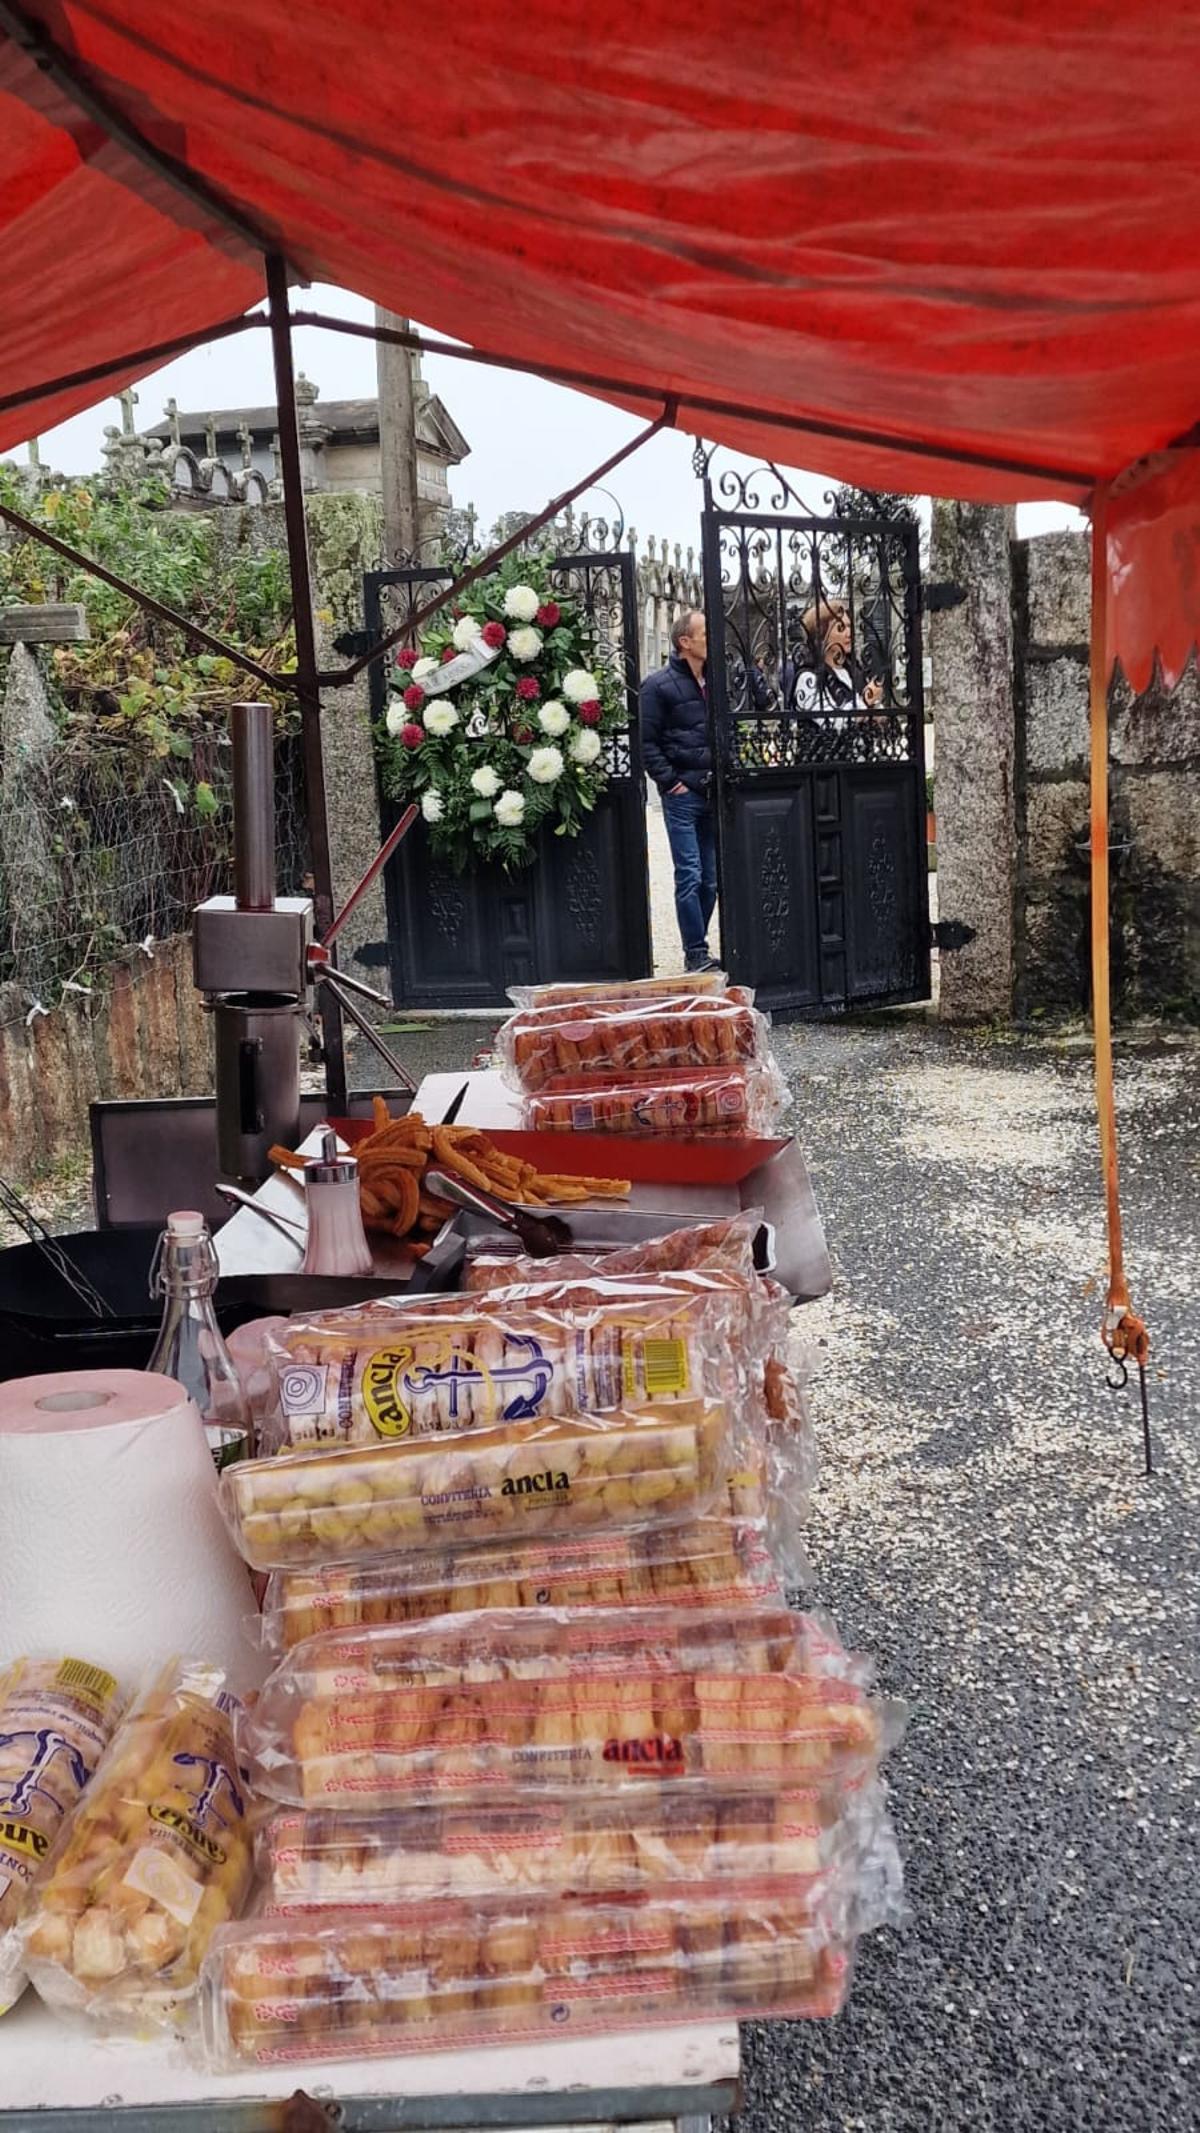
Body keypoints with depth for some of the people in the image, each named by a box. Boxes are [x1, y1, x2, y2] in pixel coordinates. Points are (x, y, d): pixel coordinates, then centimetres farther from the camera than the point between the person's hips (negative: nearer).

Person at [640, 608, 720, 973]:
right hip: (683, 793, -6)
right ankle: (696, 953, 1)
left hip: (715, 792, 6)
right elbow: (647, 741, -7)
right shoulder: (659, 685, -5)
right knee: (690, 877, -5)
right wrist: (670, 781, -11)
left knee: (711, 877, 9)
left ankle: (696, 948, 19)